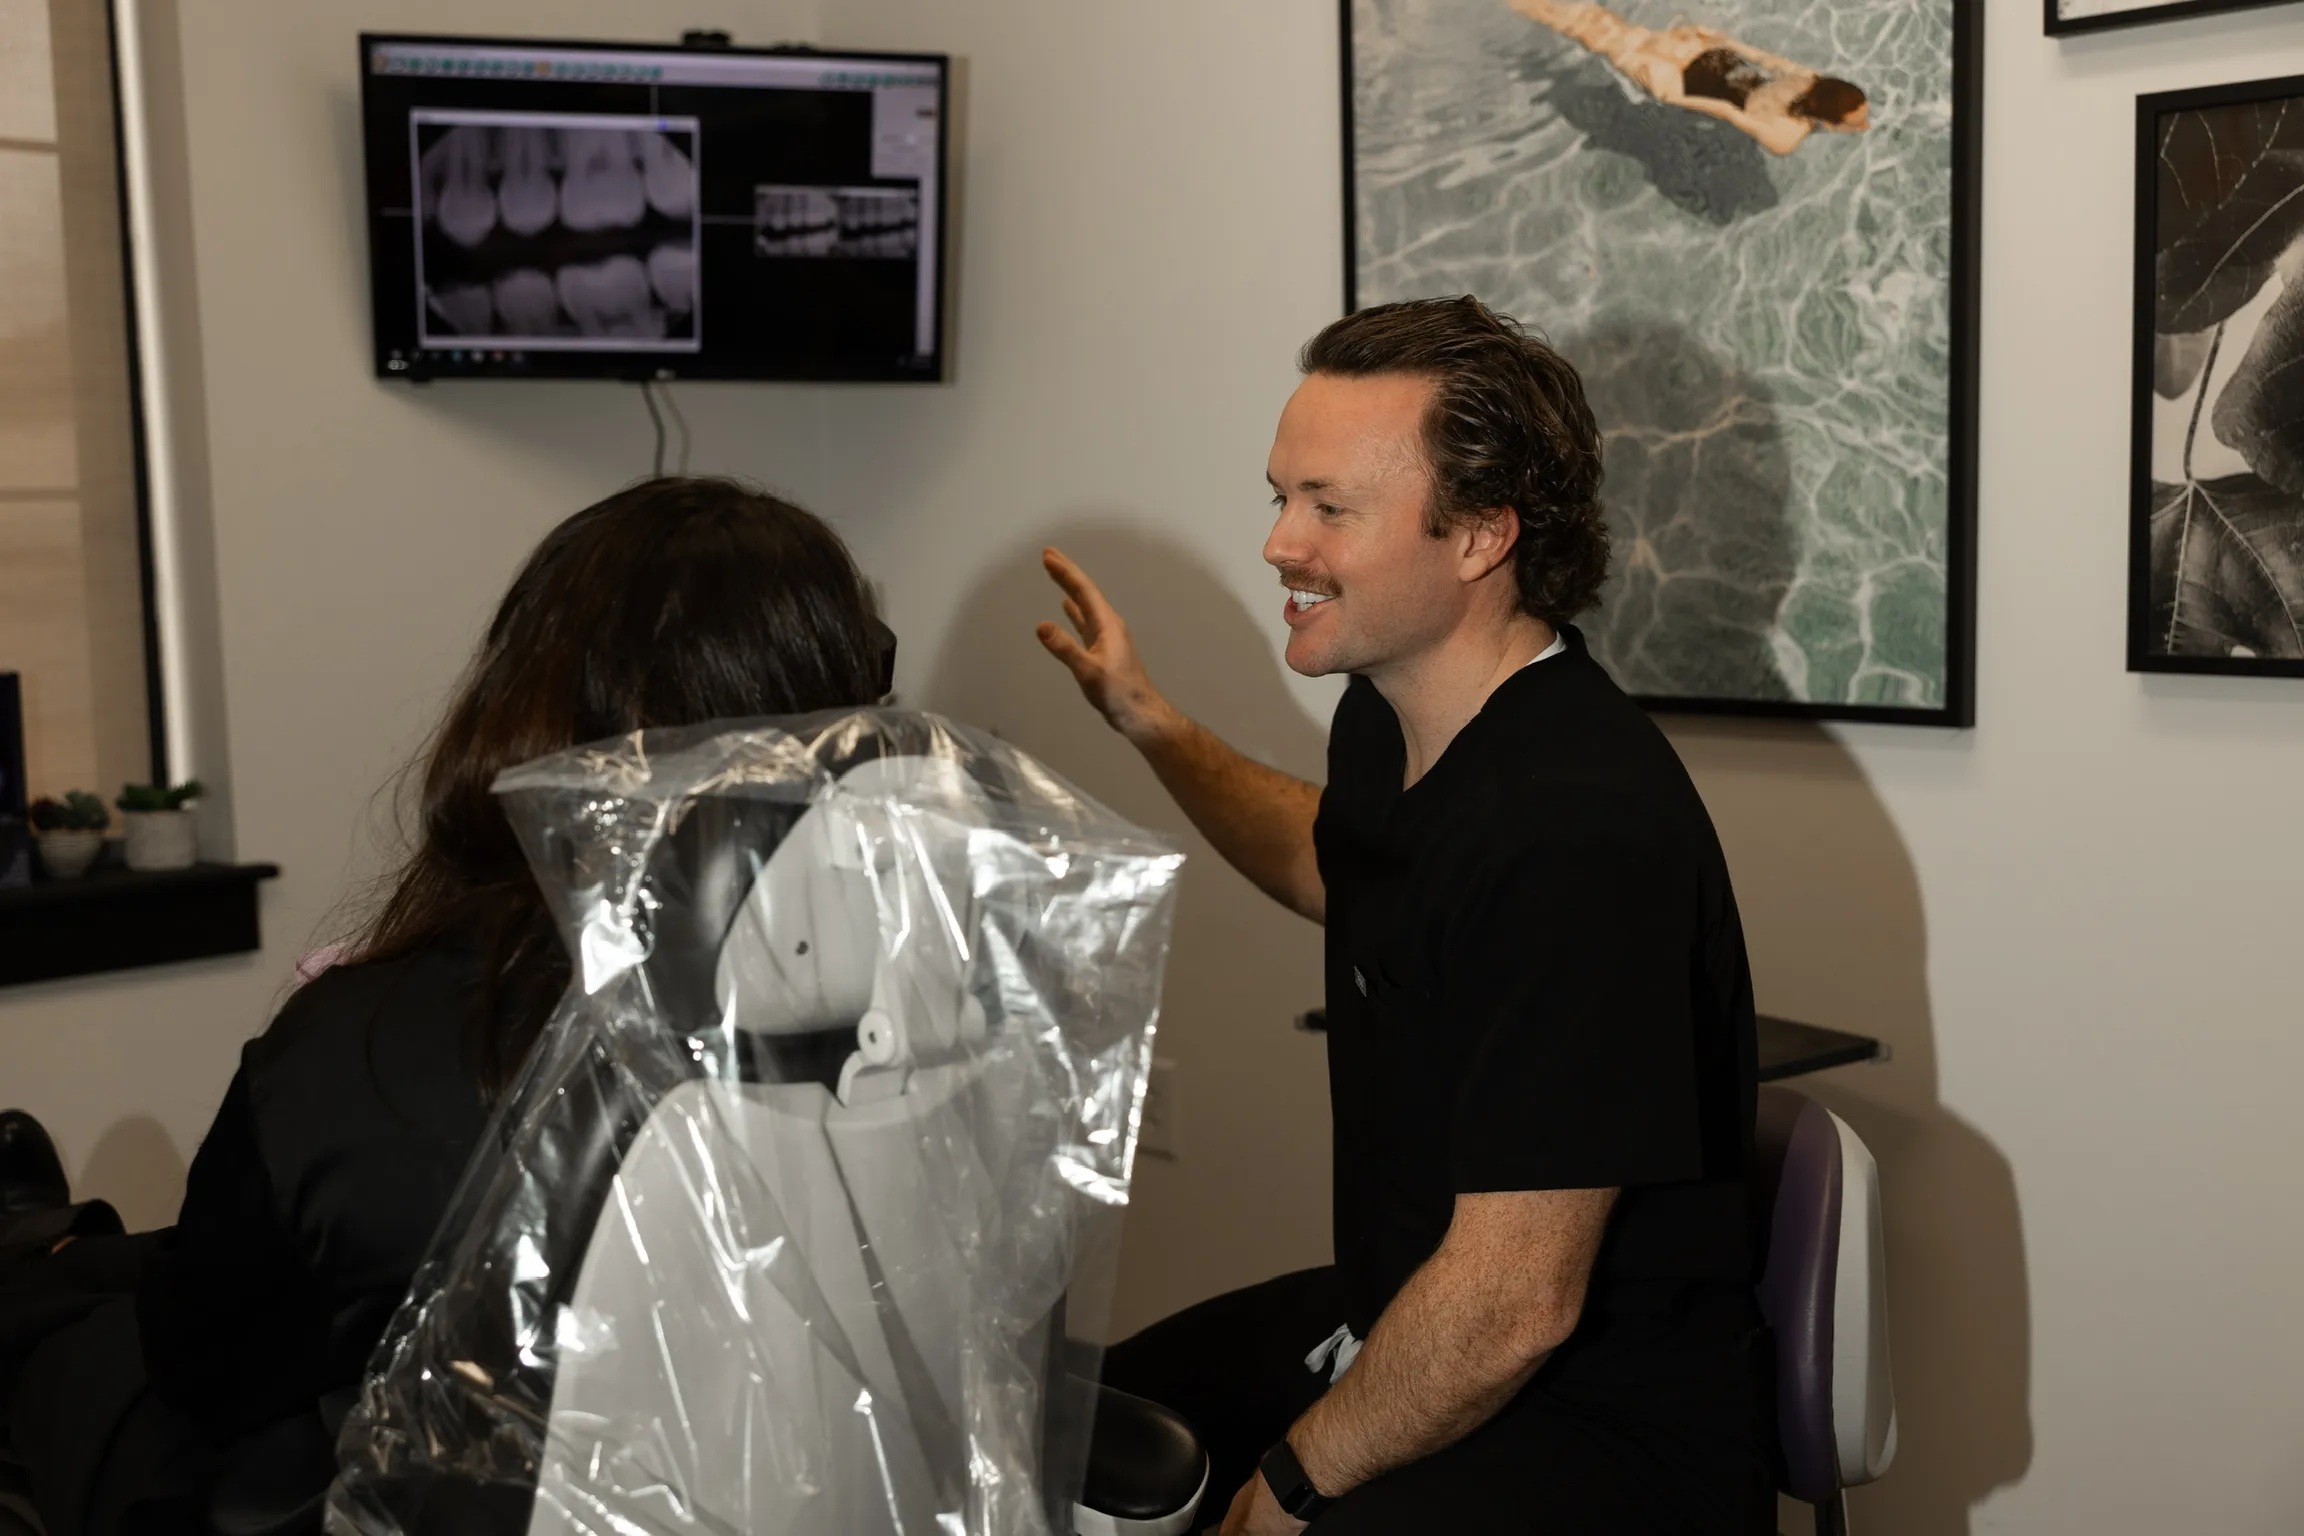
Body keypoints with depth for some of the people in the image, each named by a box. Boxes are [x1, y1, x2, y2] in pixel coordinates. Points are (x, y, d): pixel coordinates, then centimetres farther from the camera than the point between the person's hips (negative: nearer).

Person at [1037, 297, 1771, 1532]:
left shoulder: (1582, 826, -29)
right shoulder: (1390, 722, 1)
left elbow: (1513, 1306, -26)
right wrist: (1147, 722, 23)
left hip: (1602, 1424, -9)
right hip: (1397, 1320, 9)